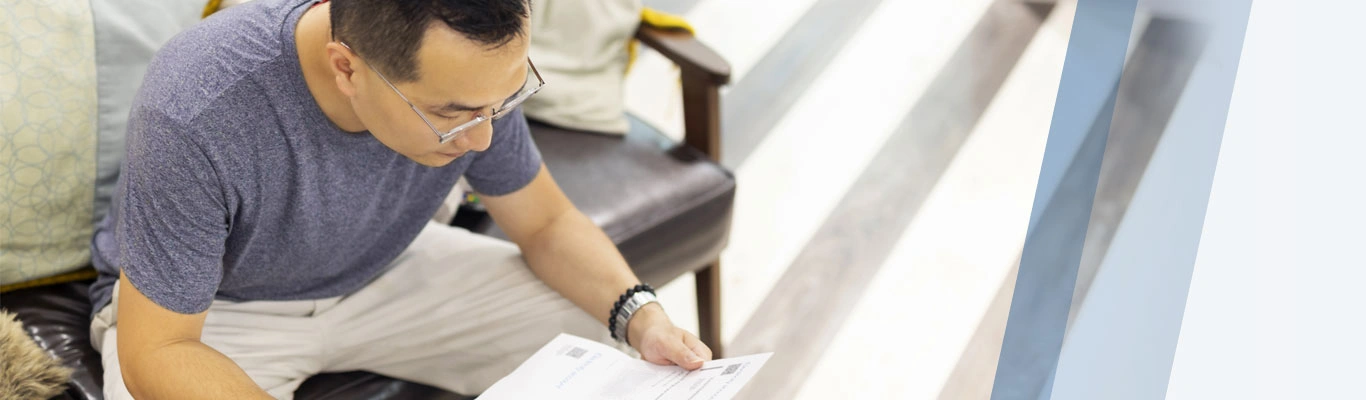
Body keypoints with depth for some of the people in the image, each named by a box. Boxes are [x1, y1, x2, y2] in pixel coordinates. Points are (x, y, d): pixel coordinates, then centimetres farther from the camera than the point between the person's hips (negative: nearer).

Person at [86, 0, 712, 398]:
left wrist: (639, 315, -24)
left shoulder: (468, 78, -21)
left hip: (383, 271, 4)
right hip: (214, 308, -3)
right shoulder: (193, 117, -36)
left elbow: (548, 224, -4)